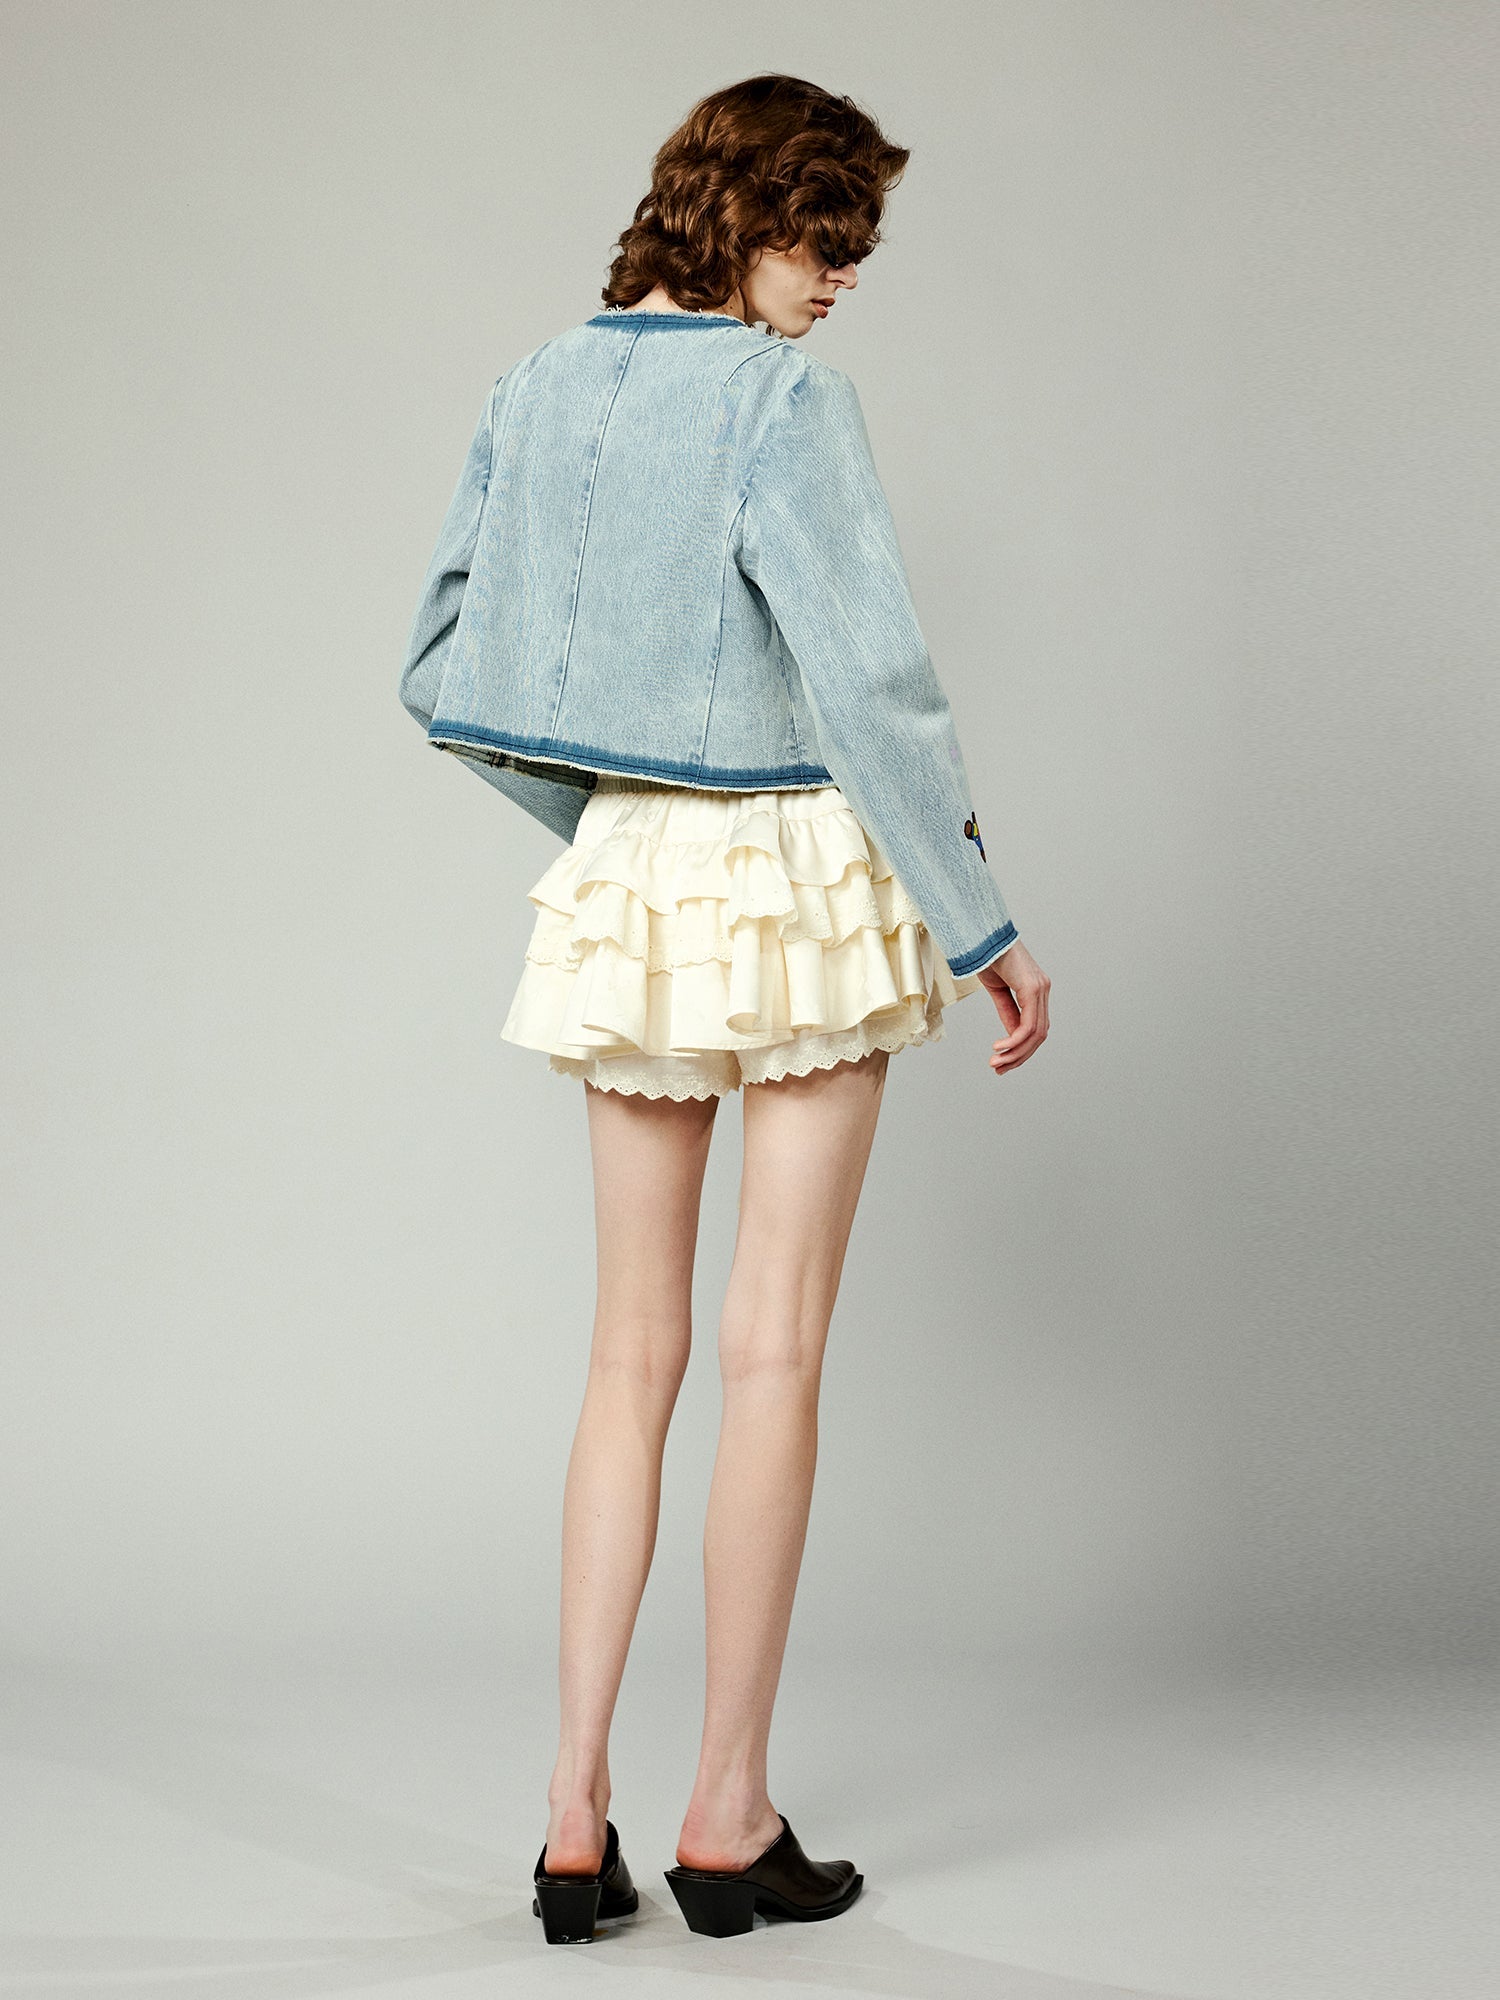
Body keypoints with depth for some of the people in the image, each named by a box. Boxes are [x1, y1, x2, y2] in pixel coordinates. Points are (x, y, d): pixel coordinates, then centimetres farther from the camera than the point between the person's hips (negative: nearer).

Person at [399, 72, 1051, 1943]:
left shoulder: (536, 388, 7)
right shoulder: (782, 397, -13)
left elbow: (442, 668, 12)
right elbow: (872, 683, -17)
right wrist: (986, 929, -11)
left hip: (624, 881, 6)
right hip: (805, 878, -6)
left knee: (634, 1347, 11)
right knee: (775, 1348, 3)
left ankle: (577, 1813, 10)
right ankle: (729, 1817, 9)